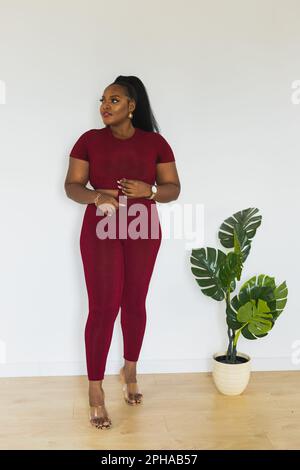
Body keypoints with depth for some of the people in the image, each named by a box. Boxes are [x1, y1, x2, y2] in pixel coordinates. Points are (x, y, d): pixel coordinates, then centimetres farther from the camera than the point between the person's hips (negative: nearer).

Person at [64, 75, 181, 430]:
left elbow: (173, 188, 3)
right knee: (103, 308, -5)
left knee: (135, 303, 11)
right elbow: (71, 185, -2)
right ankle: (95, 391, 7)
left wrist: (149, 190, -18)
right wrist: (95, 196, -23)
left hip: (143, 232, 2)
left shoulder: (155, 142, 1)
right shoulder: (89, 140, -1)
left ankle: (130, 371, 34)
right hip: (101, 232, -1)